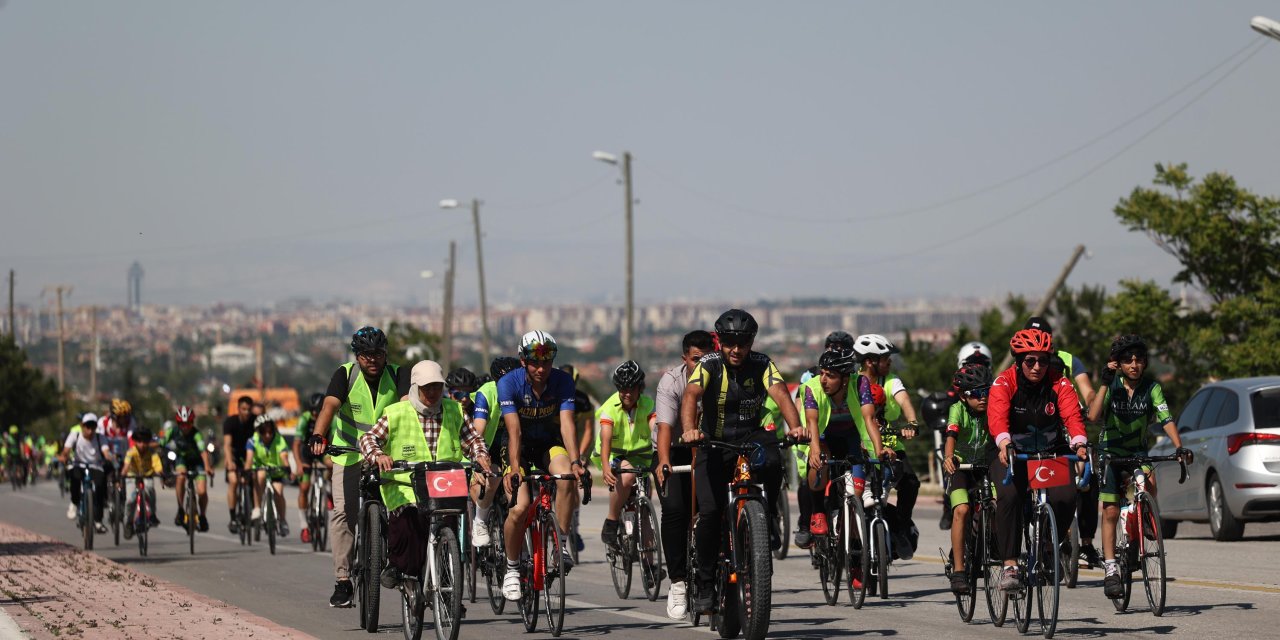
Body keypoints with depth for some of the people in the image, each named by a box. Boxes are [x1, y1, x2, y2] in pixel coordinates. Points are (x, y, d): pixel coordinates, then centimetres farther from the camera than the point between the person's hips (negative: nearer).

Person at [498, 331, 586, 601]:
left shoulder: (563, 381, -17)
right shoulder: (509, 383, -20)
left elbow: (567, 423, -26)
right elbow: (514, 429, -28)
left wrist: (575, 461, -40)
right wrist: (514, 468, -41)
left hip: (550, 444, 1)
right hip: (520, 447, -1)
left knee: (566, 478, -33)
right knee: (519, 508, -22)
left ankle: (562, 544, -18)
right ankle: (512, 568, 1)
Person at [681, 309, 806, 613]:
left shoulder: (762, 365, -8)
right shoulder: (709, 365, -12)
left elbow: (780, 393, -23)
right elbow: (691, 396, -28)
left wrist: (795, 426, -44)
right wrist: (689, 430, -49)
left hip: (750, 438, 1)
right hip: (714, 443, -1)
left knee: (772, 461, -35)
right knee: (710, 511, -16)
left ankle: (767, 520, -11)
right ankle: (705, 584, -2)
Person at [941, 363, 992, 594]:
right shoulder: (958, 409, -19)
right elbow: (951, 435, -36)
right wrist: (948, 457, -56)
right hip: (960, 465, -2)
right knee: (961, 510, -23)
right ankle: (958, 571, -20)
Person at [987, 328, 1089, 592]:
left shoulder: (1059, 384, -9)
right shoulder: (1004, 383, -15)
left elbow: (1072, 415, -24)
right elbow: (997, 416, -32)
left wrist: (1079, 444, -44)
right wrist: (1004, 444, -53)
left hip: (1051, 451, 2)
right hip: (1011, 452, -2)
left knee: (1066, 497, -23)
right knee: (1010, 496, -30)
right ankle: (1009, 565, -24)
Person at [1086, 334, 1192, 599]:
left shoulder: (1152, 387, -10)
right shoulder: (1112, 385, -11)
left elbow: (1166, 419, -20)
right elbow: (1093, 415, -26)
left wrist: (1179, 447, -35)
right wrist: (1104, 383, -32)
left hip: (1138, 452, 1)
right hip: (1111, 452, -1)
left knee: (1149, 481, -32)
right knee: (1111, 512, -7)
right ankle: (1110, 570, -3)